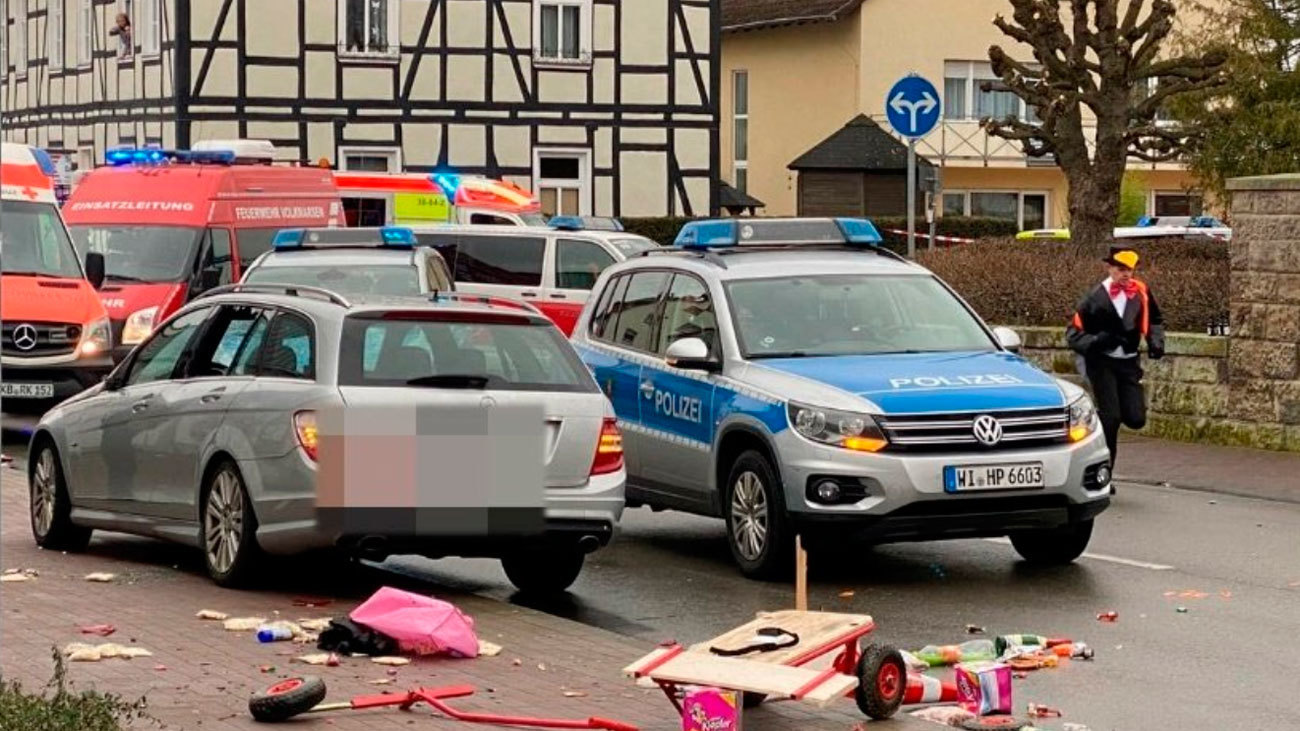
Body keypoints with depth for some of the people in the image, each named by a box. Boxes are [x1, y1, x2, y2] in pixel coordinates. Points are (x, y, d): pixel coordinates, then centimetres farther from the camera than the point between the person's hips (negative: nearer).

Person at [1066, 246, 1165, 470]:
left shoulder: (1140, 291, -1)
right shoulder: (1095, 298, -10)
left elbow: (1154, 320, 17)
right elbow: (1074, 333, -9)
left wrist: (1156, 341, 1)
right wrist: (1096, 341, -26)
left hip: (1128, 362, 4)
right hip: (1102, 363, -4)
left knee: (1136, 419, -6)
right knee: (1110, 417, -12)